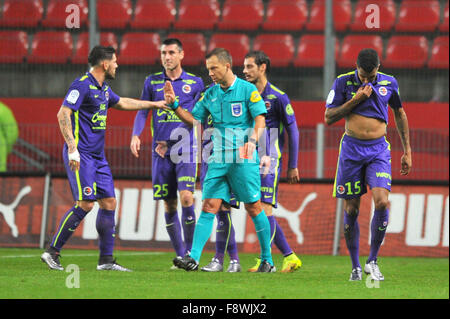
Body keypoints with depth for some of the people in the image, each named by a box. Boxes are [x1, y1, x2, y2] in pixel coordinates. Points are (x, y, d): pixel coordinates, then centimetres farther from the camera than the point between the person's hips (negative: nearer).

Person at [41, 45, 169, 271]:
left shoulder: (103, 89, 17)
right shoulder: (82, 85, -12)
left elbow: (121, 103, 37)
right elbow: (63, 114, -20)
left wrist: (154, 104, 43)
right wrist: (72, 147, -27)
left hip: (98, 157, 9)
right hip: (81, 155, -9)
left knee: (109, 203, 5)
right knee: (85, 204, -15)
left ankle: (106, 260, 10)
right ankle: (52, 252, -8)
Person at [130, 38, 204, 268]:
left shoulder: (194, 83, 5)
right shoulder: (152, 82, 9)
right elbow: (142, 112, 10)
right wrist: (135, 136, -7)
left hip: (185, 149, -2)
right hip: (161, 151, 2)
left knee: (186, 198, -16)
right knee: (169, 205, 3)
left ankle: (191, 253, -5)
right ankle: (180, 256, 12)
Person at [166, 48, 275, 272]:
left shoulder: (248, 90, -3)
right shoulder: (211, 94, 13)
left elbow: (260, 120, -9)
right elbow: (193, 119, 18)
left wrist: (252, 140, -26)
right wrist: (173, 105, 4)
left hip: (244, 160, -5)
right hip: (218, 159, 5)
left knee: (253, 208, 0)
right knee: (209, 207, -4)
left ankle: (267, 260, 10)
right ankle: (193, 258, -12)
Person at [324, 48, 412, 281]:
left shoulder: (389, 83, 3)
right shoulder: (343, 83, -3)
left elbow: (399, 114, 16)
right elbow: (329, 117, -5)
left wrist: (407, 151, 14)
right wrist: (356, 99, -14)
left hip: (379, 149, 1)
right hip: (351, 148, -1)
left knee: (382, 202, -17)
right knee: (351, 209, 1)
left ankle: (372, 261, -3)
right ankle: (355, 266, 13)